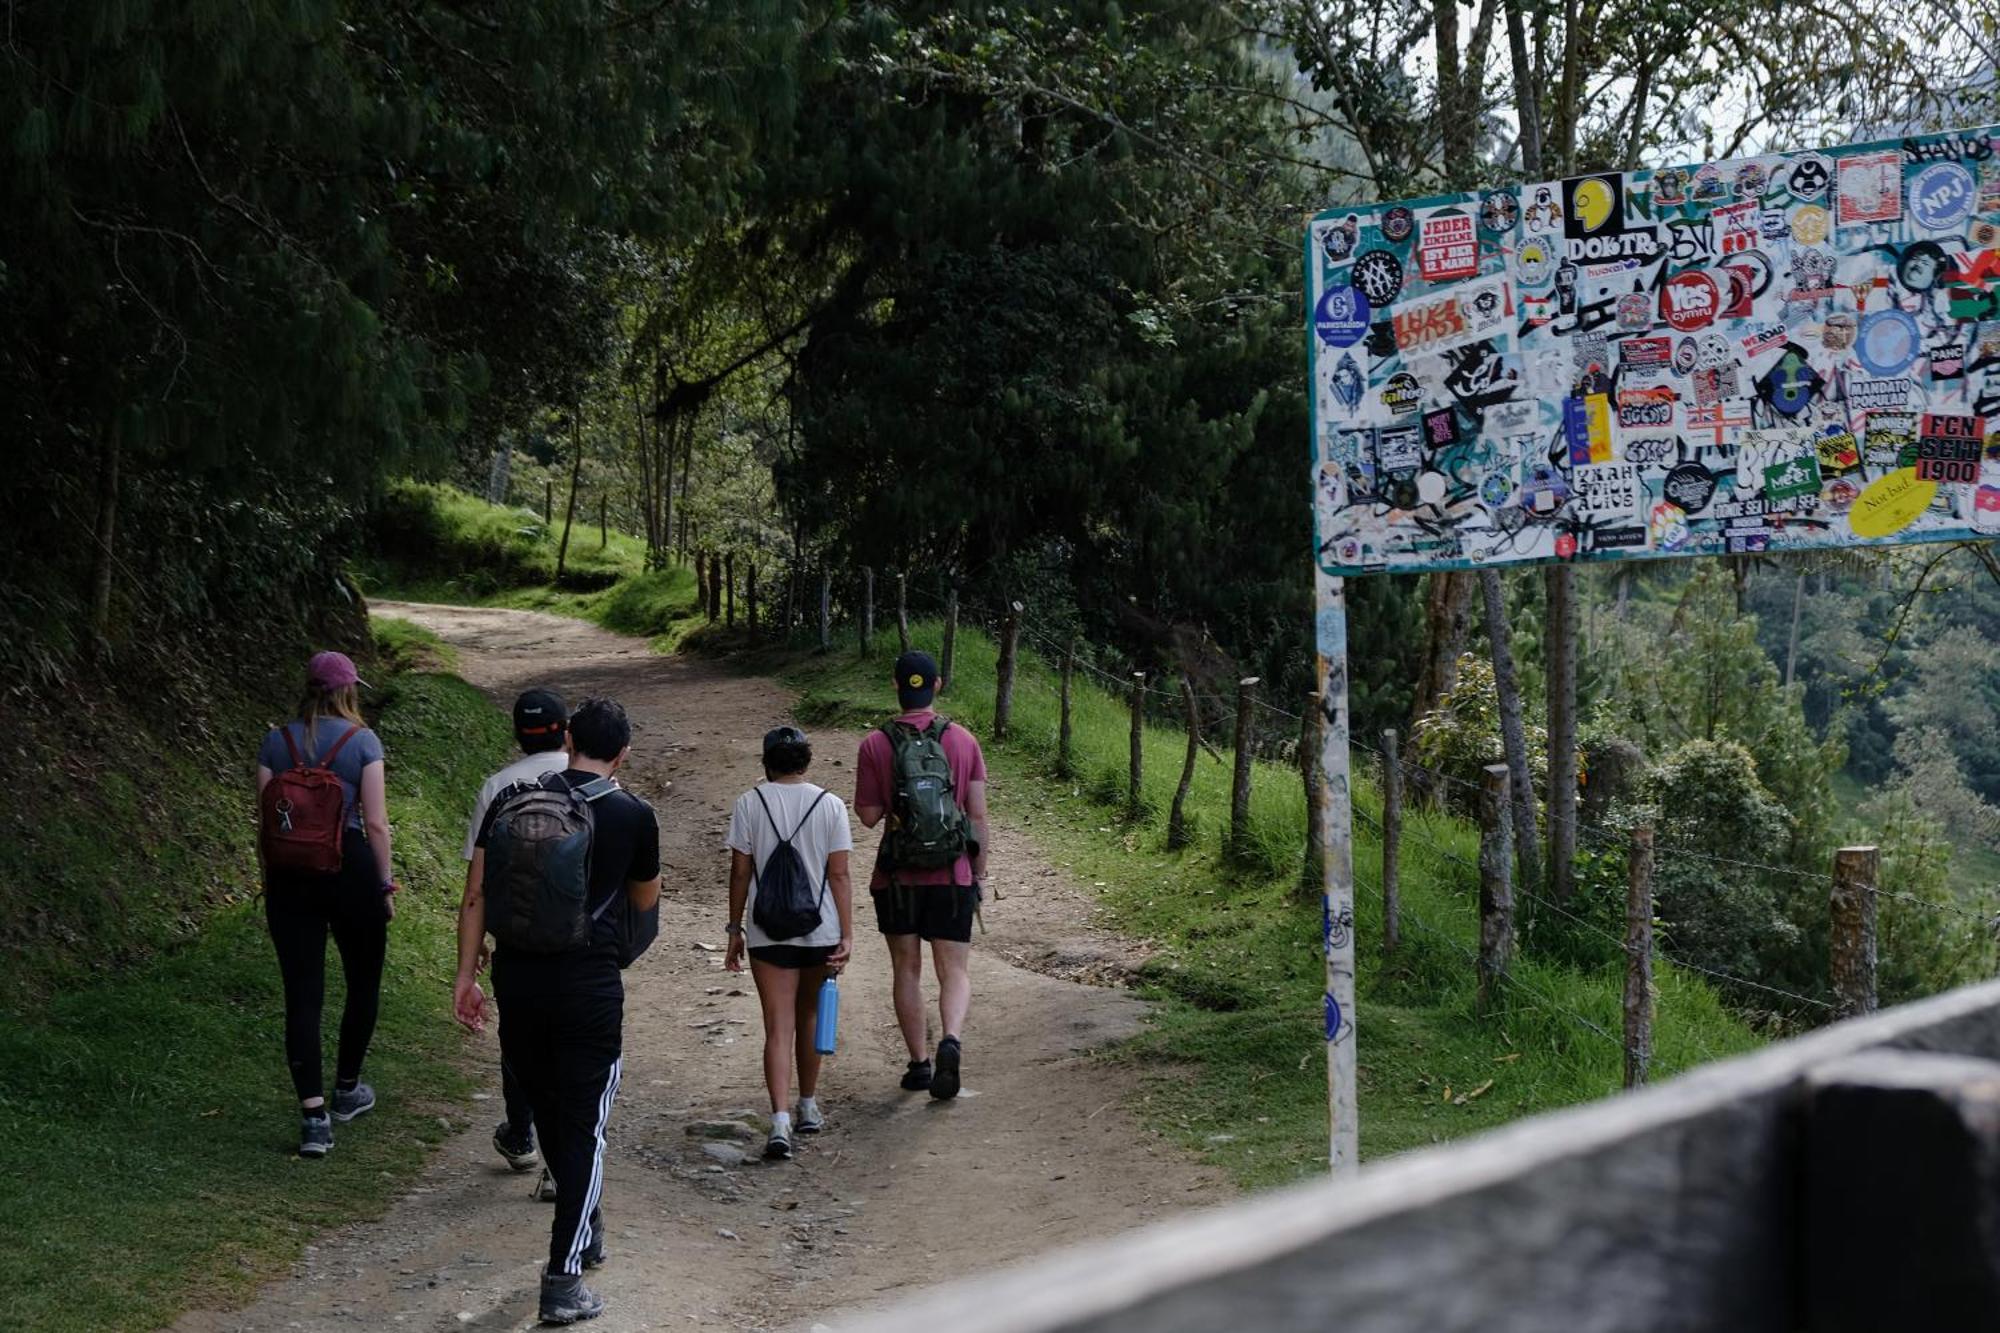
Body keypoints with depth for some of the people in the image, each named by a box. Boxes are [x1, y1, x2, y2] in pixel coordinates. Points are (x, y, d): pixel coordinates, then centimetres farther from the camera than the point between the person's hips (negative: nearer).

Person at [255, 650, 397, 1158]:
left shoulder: (276, 742, 3)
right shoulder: (362, 741, -5)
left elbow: (264, 822, 3)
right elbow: (375, 822, -8)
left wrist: (269, 885, 13)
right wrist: (385, 884, 2)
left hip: (290, 875, 2)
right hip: (351, 868, -2)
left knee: (302, 995, 3)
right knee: (363, 982, 19)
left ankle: (313, 1116, -4)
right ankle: (347, 1090, 32)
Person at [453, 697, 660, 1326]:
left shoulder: (512, 801, 3)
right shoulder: (634, 815, -2)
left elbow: (476, 895, 2)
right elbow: (645, 903, 14)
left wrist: (466, 974, 6)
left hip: (518, 982, 3)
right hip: (589, 987, -3)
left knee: (548, 1114, 21)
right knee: (583, 1127, 3)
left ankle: (585, 1229, 39)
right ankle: (564, 1281, 0)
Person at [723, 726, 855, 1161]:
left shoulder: (750, 804, -3)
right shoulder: (829, 805, -2)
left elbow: (740, 873, -2)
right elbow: (839, 875, -5)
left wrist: (735, 930, 6)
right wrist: (847, 934, -2)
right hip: (819, 930, 1)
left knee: (778, 1027, -3)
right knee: (808, 1018, 20)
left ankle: (781, 1121, -17)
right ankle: (808, 1108, 32)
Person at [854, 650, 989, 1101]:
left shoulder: (876, 744, -6)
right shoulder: (963, 741, -2)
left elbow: (868, 815, -6)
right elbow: (978, 815, -1)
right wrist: (979, 872, 9)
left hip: (897, 878, 0)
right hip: (953, 877, 0)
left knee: (906, 971, 12)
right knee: (955, 973, 4)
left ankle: (919, 1063, 14)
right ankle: (951, 1040, -21)